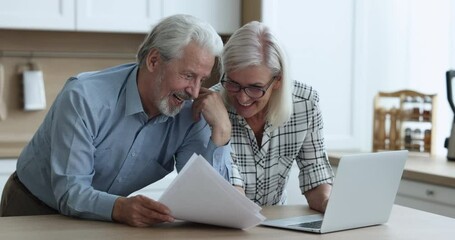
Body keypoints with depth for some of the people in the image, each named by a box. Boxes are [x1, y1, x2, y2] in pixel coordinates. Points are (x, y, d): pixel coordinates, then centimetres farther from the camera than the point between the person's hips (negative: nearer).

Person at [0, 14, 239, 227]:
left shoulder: (189, 113, -12)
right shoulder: (83, 97, -25)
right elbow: (69, 193, -29)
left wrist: (221, 130, -26)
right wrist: (119, 208, -48)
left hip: (101, 220, 3)